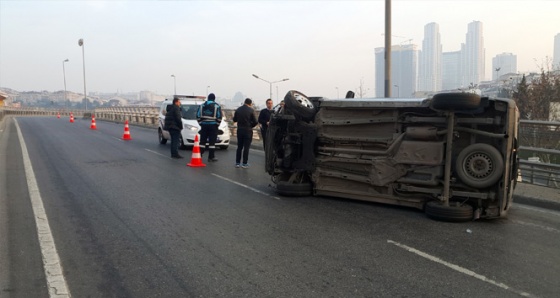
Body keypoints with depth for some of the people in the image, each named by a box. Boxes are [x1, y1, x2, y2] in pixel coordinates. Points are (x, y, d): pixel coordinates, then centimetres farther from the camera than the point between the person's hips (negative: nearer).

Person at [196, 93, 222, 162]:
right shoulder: (217, 106, 0)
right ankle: (211, 157, -1)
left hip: (204, 125, 3)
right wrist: (217, 124, 4)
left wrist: (200, 123, 13)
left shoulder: (202, 105, 9)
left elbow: (198, 115, 6)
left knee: (202, 141, 8)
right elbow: (219, 117, -6)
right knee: (212, 142, -2)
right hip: (213, 125, -3)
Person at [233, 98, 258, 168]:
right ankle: (244, 163, 3)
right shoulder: (251, 110, -11)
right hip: (248, 131, -4)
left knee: (239, 147, 12)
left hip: (240, 130, 4)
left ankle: (237, 163, 13)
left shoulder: (238, 109, 1)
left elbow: (234, 120, 8)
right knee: (246, 147, 2)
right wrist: (251, 126, 7)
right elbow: (255, 122, -12)